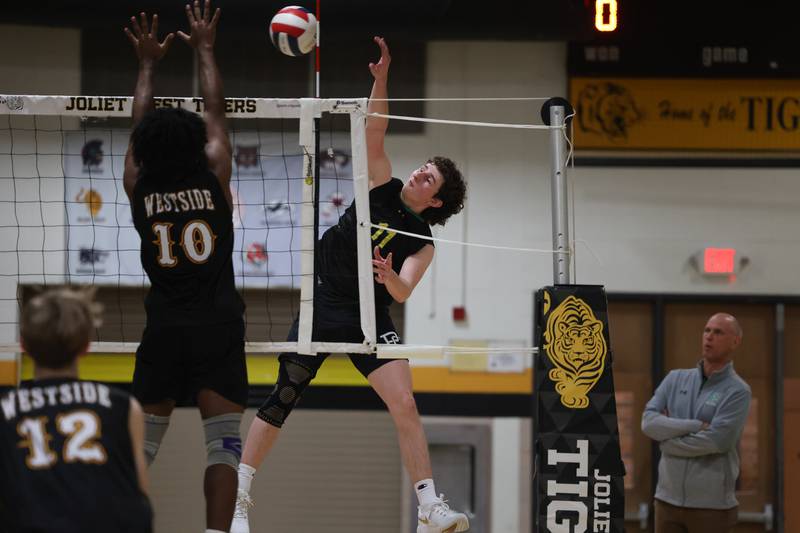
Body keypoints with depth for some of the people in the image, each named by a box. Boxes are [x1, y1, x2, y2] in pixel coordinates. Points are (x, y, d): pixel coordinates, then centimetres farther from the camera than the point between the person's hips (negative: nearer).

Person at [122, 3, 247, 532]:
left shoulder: (139, 187, 1)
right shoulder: (213, 177, -3)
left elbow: (140, 127, 17)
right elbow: (216, 114, 10)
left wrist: (148, 64, 29)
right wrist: (204, 49, 23)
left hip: (163, 328, 2)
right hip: (218, 326, -2)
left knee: (142, 441, 10)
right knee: (223, 442, -4)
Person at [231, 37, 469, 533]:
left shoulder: (422, 242, 1)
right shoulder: (383, 187, 5)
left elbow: (403, 292, -12)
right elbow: (374, 132, -6)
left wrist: (390, 277, -35)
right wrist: (381, 78, -18)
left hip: (368, 320, -1)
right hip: (320, 308, 1)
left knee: (405, 404, -15)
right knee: (280, 403, 0)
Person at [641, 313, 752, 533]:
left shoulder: (737, 392, -8)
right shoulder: (676, 379, 8)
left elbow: (715, 442, -20)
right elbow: (649, 423, -5)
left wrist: (665, 439, -8)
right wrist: (697, 426, -16)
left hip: (711, 504, -5)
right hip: (669, 499, 5)